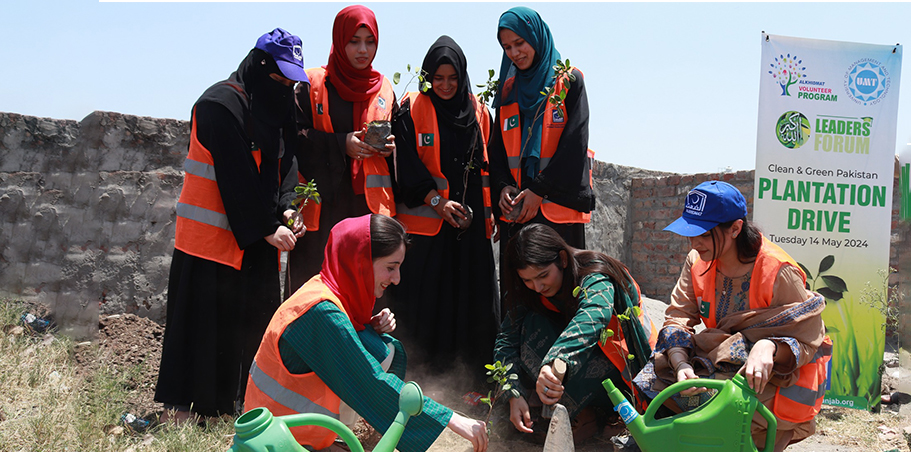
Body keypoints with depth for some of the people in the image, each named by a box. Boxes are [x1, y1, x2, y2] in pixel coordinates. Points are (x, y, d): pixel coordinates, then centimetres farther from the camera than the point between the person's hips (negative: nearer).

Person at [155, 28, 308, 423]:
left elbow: (281, 162, 8)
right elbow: (237, 176, -20)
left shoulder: (275, 106, 10)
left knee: (256, 313, 9)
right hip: (211, 233, -8)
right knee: (203, 315, -2)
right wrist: (267, 227, -18)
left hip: (256, 235, 8)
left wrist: (284, 211, -8)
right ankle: (181, 402, 9)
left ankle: (244, 395, 20)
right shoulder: (219, 105, -16)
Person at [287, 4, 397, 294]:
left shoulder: (384, 90, 15)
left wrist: (390, 148, -1)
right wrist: (340, 144, -13)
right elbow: (295, 137, -2)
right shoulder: (313, 85, 4)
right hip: (322, 203, -3)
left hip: (371, 205, 3)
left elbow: (397, 137, 22)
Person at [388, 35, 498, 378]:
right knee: (426, 301, -4)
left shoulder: (478, 111, 14)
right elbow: (406, 164, -5)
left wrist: (492, 212, 11)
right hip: (425, 219, -3)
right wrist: (435, 199, -15)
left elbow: (488, 165, 18)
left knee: (473, 296, 3)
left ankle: (478, 373, 11)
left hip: (471, 221, 4)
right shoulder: (412, 109, 2)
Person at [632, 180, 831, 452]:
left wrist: (769, 348, -38)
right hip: (718, 357, 5)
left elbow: (808, 341, -16)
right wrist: (681, 364, -29)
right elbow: (678, 318, -8)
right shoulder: (697, 262, -2)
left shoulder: (779, 272, -19)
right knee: (655, 380, -18)